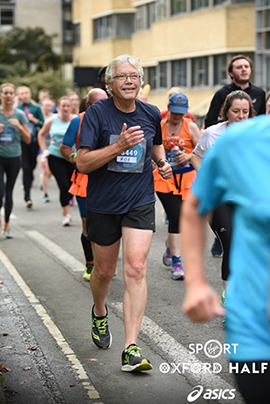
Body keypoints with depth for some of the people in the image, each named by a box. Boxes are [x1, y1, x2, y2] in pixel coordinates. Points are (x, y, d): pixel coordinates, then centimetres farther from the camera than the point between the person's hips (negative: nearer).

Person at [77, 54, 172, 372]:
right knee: (104, 270, 13)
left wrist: (162, 162, 4)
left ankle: (131, 349, -12)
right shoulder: (97, 113, -10)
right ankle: (99, 313, 48)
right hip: (102, 205, -1)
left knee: (135, 269, -13)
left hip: (140, 202, 1)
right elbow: (82, 163, -18)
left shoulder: (151, 114, 2)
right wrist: (119, 146, -29)